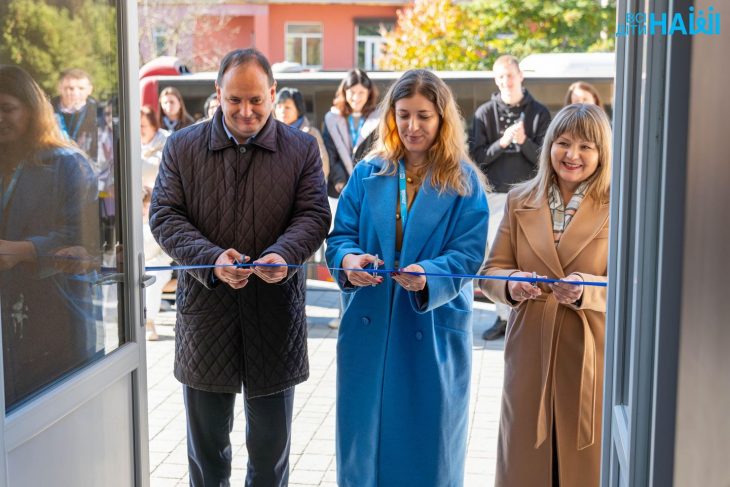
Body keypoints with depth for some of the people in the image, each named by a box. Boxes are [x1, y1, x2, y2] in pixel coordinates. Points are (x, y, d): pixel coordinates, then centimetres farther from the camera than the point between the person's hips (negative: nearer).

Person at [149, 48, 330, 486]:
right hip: (205, 307, 1)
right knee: (206, 439, 15)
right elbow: (164, 216, -3)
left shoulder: (302, 148, 1)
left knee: (272, 438, 14)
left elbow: (314, 215, -3)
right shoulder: (183, 146, 2)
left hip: (275, 313, 0)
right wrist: (212, 259, -21)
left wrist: (283, 255, -25)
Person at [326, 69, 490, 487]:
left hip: (434, 331, -2)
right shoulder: (368, 174, 5)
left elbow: (469, 254, -9)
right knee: (364, 435, 11)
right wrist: (349, 260, -20)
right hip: (369, 327, 2)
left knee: (426, 440, 8)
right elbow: (340, 236, 2)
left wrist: (429, 276, -28)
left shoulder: (465, 181, -3)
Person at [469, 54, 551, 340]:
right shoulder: (485, 113, 3)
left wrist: (524, 142, -20)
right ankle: (504, 317, 17)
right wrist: (502, 142, -18)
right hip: (496, 195, 2)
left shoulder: (539, 113, 0)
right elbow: (476, 156, -2)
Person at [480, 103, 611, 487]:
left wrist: (586, 289, -25)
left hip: (591, 356, -2)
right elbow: (492, 271, 5)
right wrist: (512, 284, -17)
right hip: (530, 355, 3)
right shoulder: (519, 201, 7)